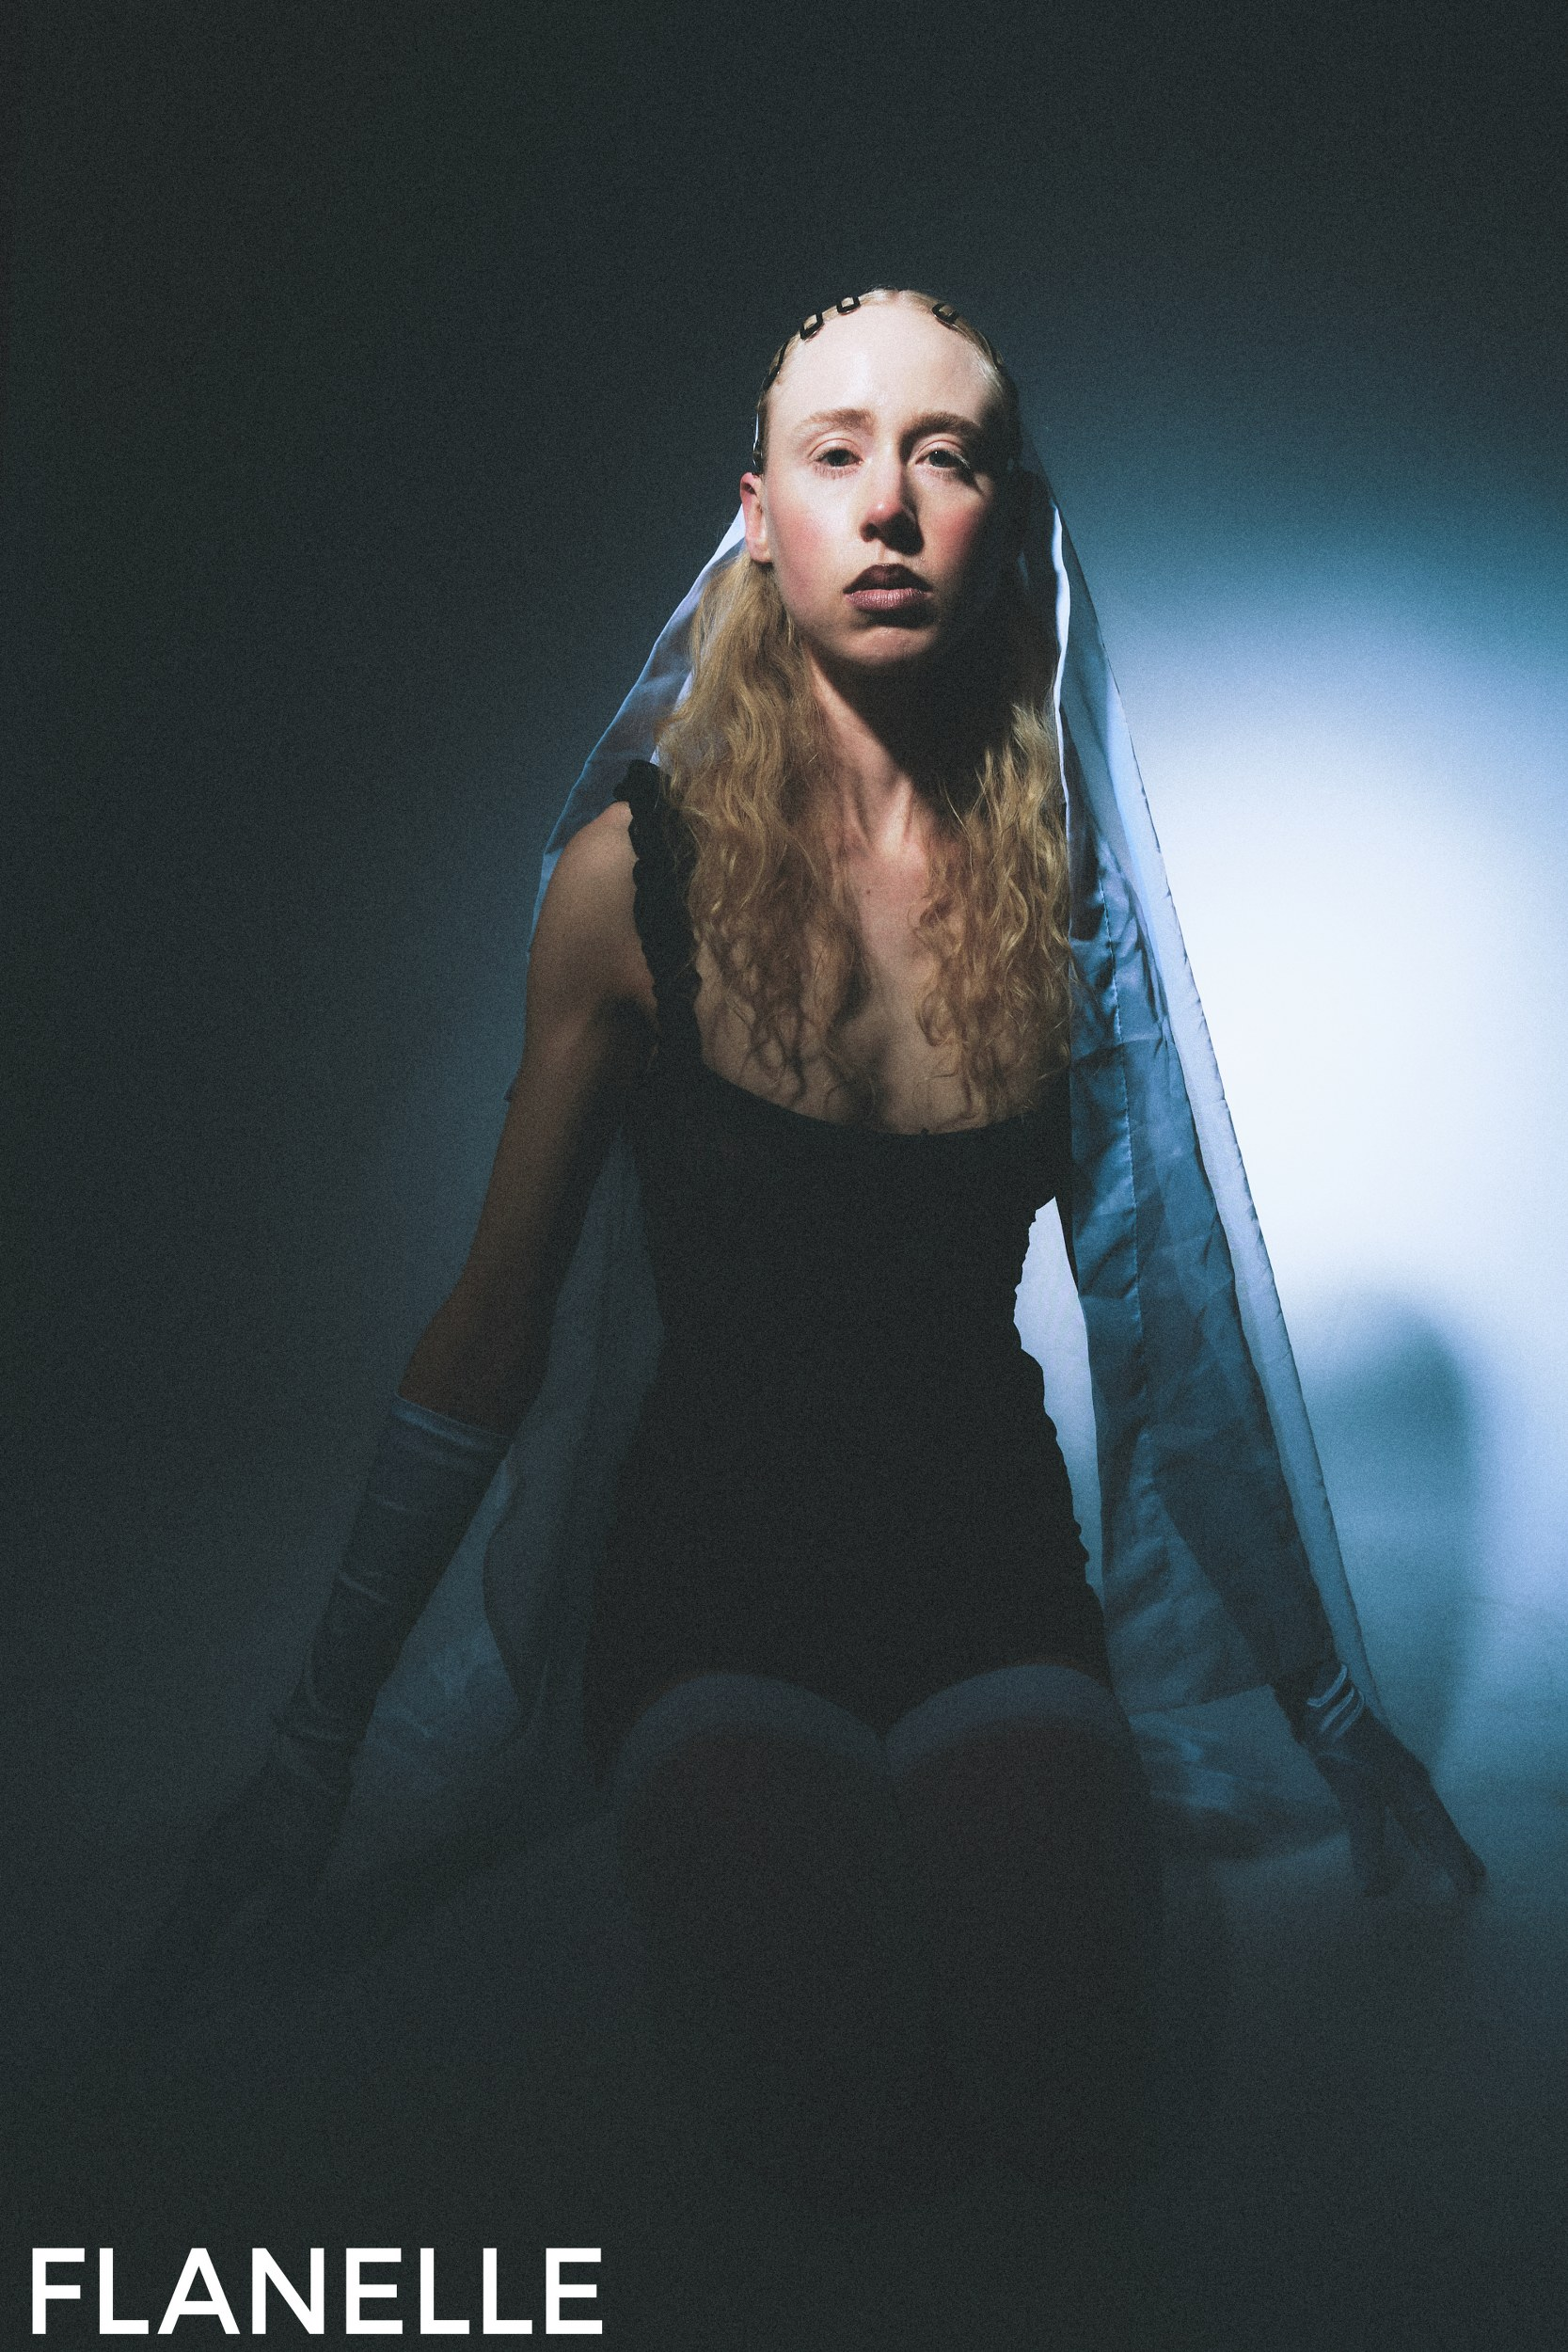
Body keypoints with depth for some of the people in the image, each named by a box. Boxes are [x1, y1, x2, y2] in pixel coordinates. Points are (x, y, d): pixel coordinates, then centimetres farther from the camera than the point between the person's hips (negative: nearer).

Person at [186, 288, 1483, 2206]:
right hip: (713, 1571, -1)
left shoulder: (1071, 886, -2)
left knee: (1059, 2108, -19)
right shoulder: (636, 874, -8)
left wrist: (1333, 1714, 9)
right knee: (816, 2114, -23)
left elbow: (1160, 1326, 5)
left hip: (993, 1561, 2)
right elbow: (490, 1333, -2)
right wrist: (315, 1745, 1)